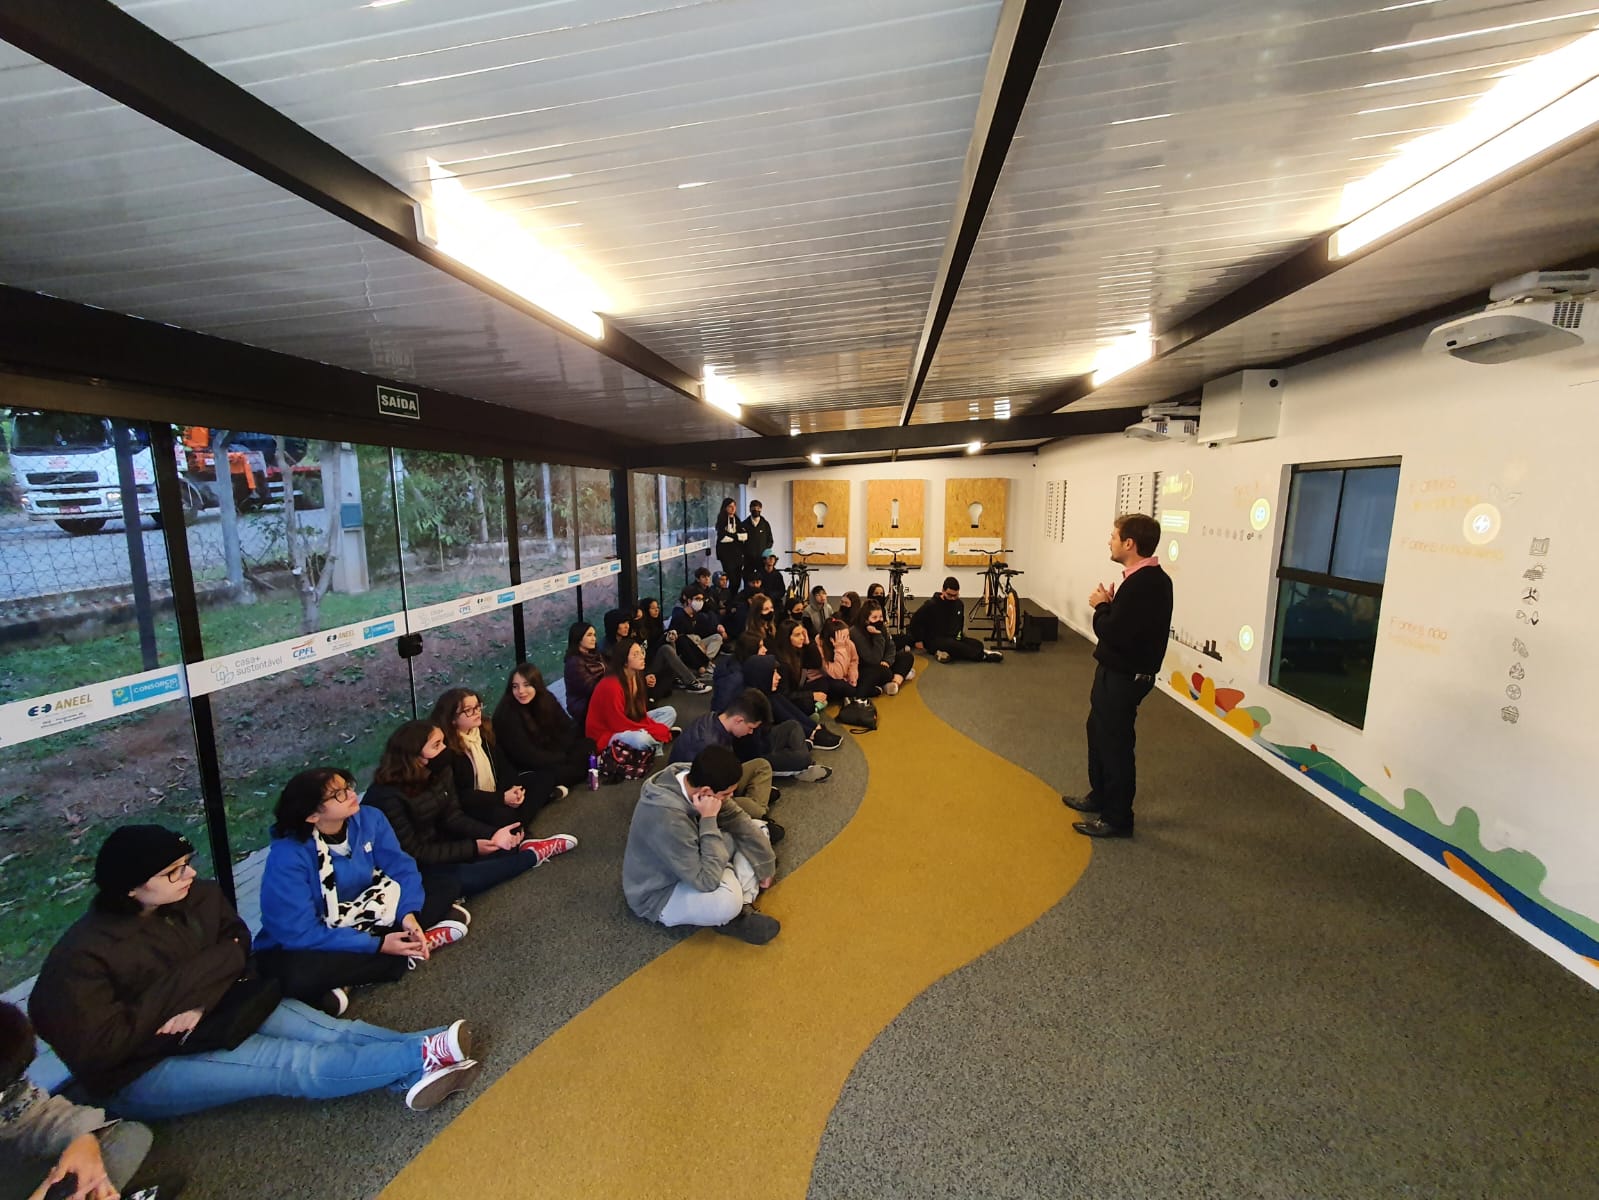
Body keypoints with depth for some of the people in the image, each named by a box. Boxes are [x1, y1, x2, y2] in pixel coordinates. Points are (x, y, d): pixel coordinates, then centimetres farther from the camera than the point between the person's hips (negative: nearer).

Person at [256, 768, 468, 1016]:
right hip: (304, 945, -4)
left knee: (446, 887, -7)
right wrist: (378, 945, -29)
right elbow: (300, 934, -27)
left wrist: (408, 915, -28)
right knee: (299, 975, -40)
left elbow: (401, 867, -10)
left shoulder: (369, 819, -13)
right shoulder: (287, 857, -27)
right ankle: (408, 950, -19)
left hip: (364, 916, 5)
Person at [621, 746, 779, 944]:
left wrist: (764, 865, 3)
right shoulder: (667, 819, -39)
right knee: (727, 901, -38)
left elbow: (738, 819, -1)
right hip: (659, 893, -8)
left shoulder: (694, 780, -17)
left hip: (692, 862, 8)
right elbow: (707, 881, -34)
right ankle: (736, 916, -3)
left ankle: (743, 904, -8)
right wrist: (709, 819, -34)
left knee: (757, 827, 2)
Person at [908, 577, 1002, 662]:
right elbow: (915, 620, -7)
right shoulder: (931, 604, -14)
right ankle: (982, 656, -24)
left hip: (953, 638, 6)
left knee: (977, 644, -16)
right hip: (934, 640, -6)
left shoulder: (960, 603, 3)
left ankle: (948, 652, -25)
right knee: (953, 645, -36)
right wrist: (918, 640, -6)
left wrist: (960, 635, 14)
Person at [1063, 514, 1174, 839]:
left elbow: (1114, 633, -28)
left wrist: (1101, 606, -12)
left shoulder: (1143, 584, -25)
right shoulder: (1150, 578, 8)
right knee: (1099, 731, 23)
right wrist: (1110, 606, -4)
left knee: (1114, 742, 2)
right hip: (1118, 672, 11)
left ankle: (1117, 818, 18)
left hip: (1124, 677, -11)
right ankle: (1100, 796, 40)